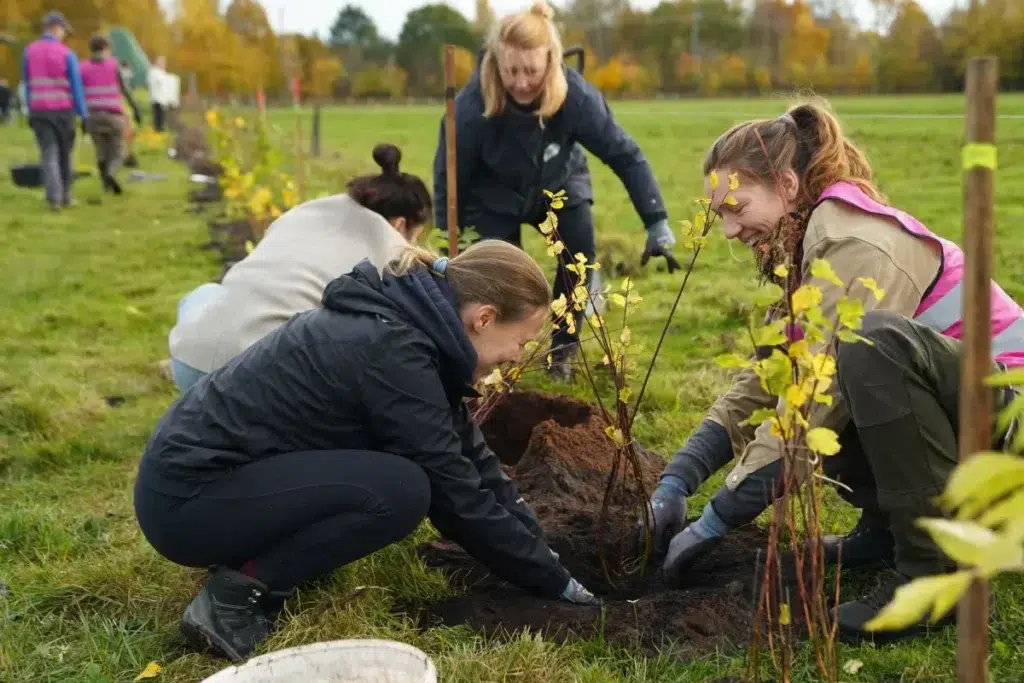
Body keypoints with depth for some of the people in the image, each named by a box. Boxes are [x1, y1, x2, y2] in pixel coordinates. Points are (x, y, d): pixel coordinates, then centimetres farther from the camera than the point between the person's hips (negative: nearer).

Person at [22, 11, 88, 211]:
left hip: (39, 111, 2)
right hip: (63, 110, -2)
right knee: (64, 153, 13)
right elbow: (76, 87, -9)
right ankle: (65, 195, 21)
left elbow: (27, 85, 9)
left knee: (49, 155, -1)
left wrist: (30, 111, 16)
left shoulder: (29, 52, 4)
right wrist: (84, 115, -6)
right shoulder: (67, 54, -7)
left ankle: (54, 197, -16)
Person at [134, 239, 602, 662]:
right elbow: (457, 495, -17)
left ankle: (251, 555, 9)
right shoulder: (391, 353, -22)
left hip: (204, 462, 10)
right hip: (186, 495, -10)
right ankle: (237, 594, -10)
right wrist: (553, 580, -5)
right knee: (401, 489, -22)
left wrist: (542, 551, 10)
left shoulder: (403, 321, 6)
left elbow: (469, 454, 12)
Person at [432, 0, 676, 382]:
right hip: (495, 194, -1)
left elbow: (625, 155, -23)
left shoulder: (576, 95, -34)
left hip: (559, 184, 1)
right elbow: (449, 180, -21)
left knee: (580, 243, -18)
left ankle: (563, 350, 3)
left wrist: (657, 225, -25)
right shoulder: (470, 106, -36)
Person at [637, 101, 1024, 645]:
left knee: (875, 342, -36)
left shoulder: (855, 245, -22)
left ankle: (935, 569, -24)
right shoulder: (806, 249, 7)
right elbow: (758, 384, 4)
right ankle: (889, 524, 11)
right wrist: (675, 482, -6)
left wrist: (717, 520, -24)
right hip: (949, 405, 9)